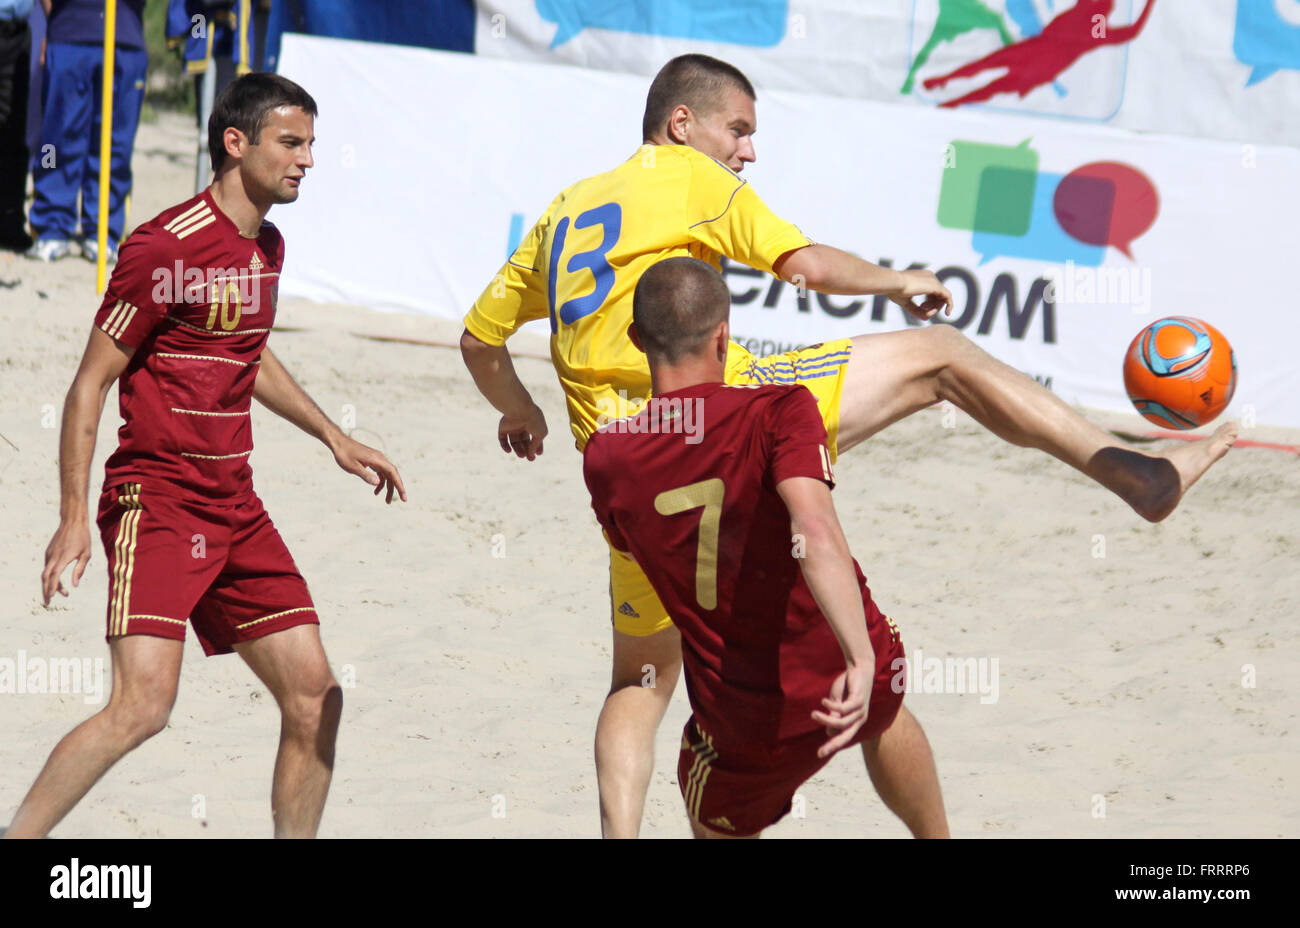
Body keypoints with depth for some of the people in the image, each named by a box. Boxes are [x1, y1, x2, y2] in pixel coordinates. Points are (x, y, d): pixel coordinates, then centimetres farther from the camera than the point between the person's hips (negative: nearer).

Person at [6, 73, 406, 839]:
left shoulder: (267, 249, 13)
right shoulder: (166, 249, -13)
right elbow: (91, 382, -10)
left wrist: (335, 439, 33)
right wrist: (73, 516, -16)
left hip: (235, 507, 8)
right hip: (157, 502, -8)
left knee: (316, 698, 4)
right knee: (145, 702, -21)